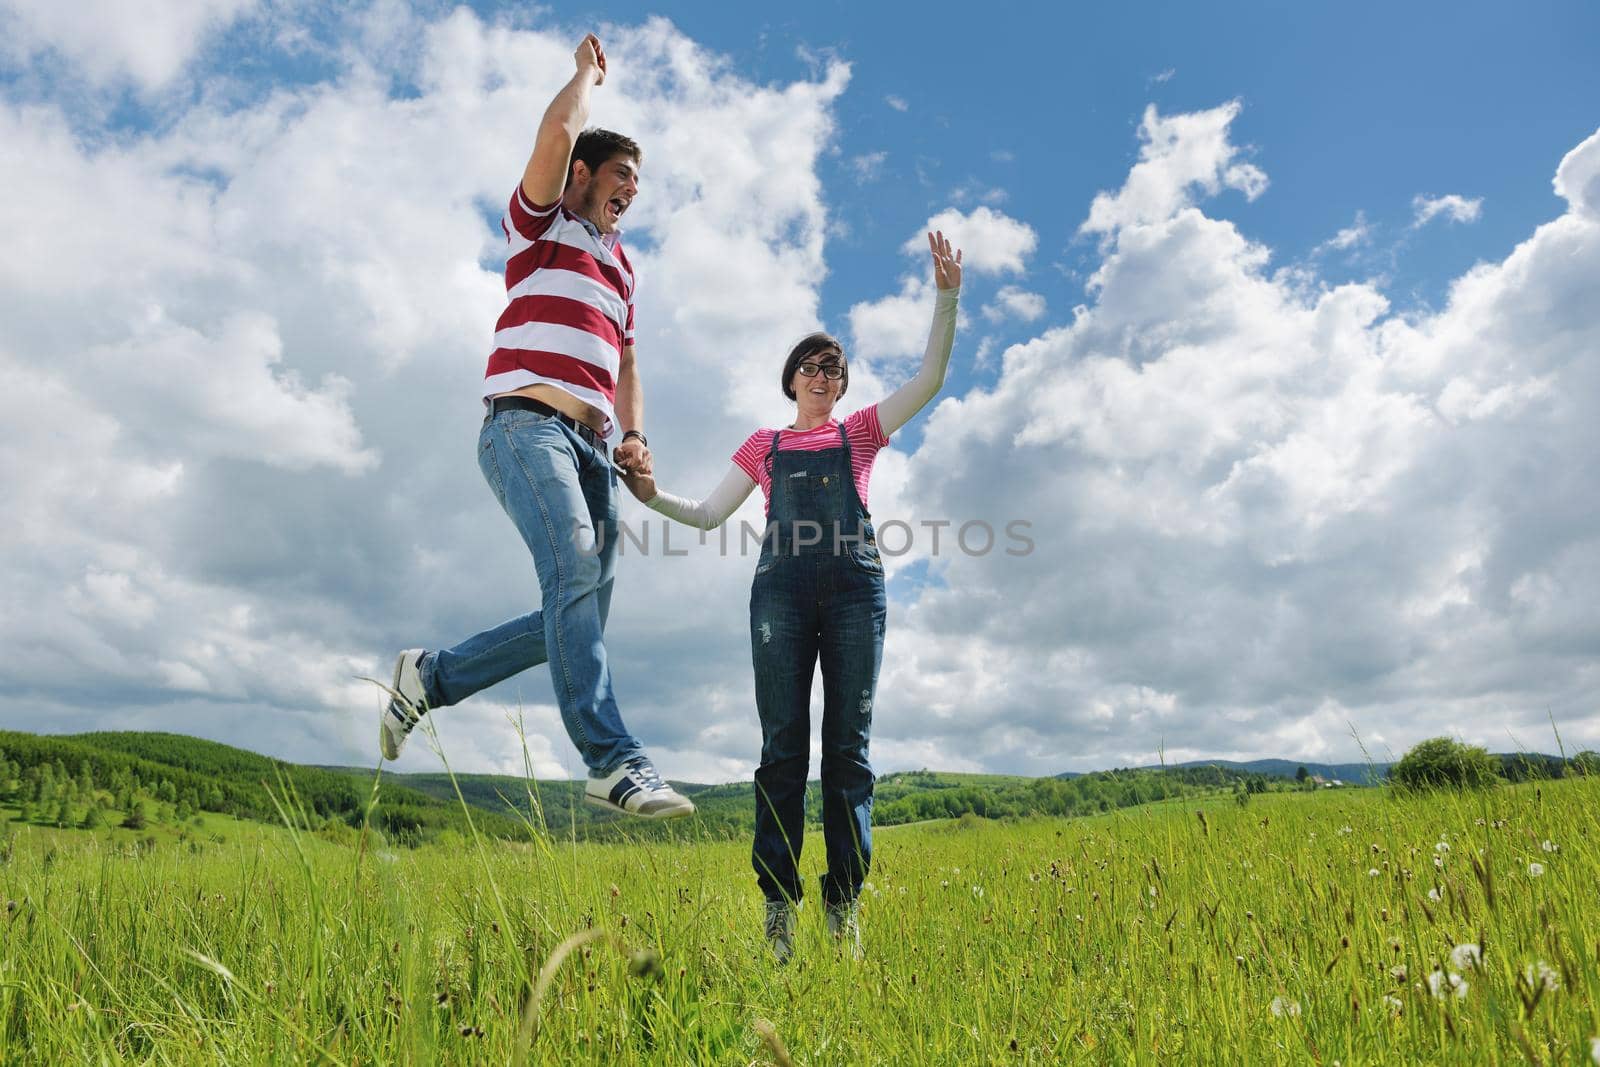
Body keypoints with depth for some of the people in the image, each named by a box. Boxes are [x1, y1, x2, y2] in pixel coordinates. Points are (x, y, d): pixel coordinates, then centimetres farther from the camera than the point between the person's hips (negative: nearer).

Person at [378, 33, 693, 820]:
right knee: (575, 569, -29)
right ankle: (612, 760, -33)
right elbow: (558, 132, -6)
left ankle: (430, 676, 15)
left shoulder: (620, 265, 30)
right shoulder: (539, 222, 12)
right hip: (527, 424, -7)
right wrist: (589, 71, 15)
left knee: (577, 619, -2)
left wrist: (635, 435, 11)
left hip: (591, 446, 7)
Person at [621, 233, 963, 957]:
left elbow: (929, 380, 11)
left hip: (854, 585, 0)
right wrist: (653, 498, 2)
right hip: (782, 585, 0)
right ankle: (778, 901, -3)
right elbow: (709, 514, 18)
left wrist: (946, 299, 2)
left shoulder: (859, 433, 21)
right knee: (784, 745, -5)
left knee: (848, 744, -3)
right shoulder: (763, 445, 23)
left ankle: (845, 901, 0)